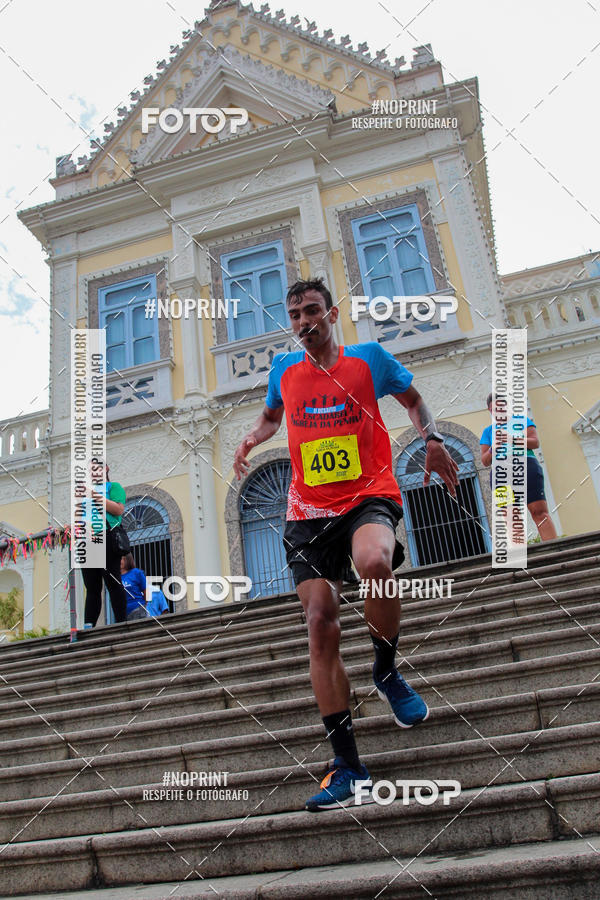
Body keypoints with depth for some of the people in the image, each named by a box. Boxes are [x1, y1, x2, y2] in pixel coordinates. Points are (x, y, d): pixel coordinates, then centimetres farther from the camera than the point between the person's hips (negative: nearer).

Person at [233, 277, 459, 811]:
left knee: (374, 562, -36)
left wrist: (431, 438, -2)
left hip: (370, 495, -3)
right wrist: (253, 437, 7)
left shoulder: (369, 357, 3)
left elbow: (413, 400, 17)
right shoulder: (283, 370, 11)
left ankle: (387, 672, -4)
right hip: (309, 511, 3)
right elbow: (272, 415, 29)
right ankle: (348, 767, 5)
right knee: (321, 623, -6)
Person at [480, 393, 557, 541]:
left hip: (526, 467, -2)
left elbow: (535, 442, 4)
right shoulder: (488, 431, 22)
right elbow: (485, 461, 15)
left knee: (540, 511, -14)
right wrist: (493, 448, -7)